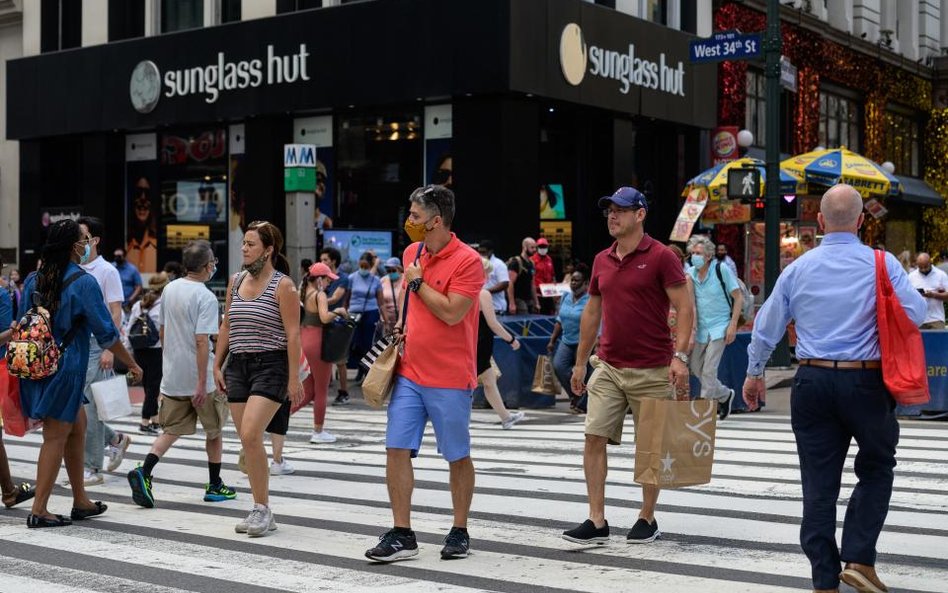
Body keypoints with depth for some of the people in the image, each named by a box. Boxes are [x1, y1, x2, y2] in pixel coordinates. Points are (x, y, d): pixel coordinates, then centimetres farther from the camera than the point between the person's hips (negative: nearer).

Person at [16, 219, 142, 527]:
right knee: (56, 436, 0)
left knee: (78, 424, 18)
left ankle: (80, 501, 23)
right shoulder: (84, 282, -12)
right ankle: (39, 510, 4)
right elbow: (106, 333, -10)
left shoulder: (33, 280, 7)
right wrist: (131, 363, 2)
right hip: (65, 369, -7)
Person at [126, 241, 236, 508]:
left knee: (172, 431, 10)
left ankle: (144, 471, -12)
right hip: (199, 377, -6)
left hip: (172, 376, 6)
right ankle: (215, 486, 20)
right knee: (214, 431, 12)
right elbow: (201, 341, -22)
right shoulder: (206, 297, -16)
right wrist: (202, 383, -22)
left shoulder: (169, 289, 6)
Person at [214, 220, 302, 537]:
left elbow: (293, 334, -9)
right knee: (247, 441, 6)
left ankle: (263, 509, -7)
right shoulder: (236, 281, 12)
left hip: (270, 366, -7)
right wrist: (217, 365, 12)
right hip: (238, 366, 7)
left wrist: (294, 378, -13)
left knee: (251, 434, -19)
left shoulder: (283, 285, -7)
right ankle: (260, 512, 14)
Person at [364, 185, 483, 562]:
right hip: (408, 373, 6)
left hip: (449, 379, -6)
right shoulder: (412, 253, 9)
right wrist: (401, 324, 9)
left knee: (458, 457, 7)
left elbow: (451, 312, -22)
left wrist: (418, 282, -12)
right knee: (396, 450, 0)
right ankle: (401, 535, 7)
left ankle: (459, 532, 21)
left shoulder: (467, 261, -13)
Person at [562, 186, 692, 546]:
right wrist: (580, 362, 16)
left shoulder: (660, 257, -8)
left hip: (652, 369, -5)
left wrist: (680, 356, -21)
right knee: (594, 438, -2)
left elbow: (685, 308, -11)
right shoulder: (602, 261, 10)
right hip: (608, 368, 5)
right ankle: (596, 521, 2)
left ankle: (647, 519, 18)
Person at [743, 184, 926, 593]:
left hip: (812, 382, 2)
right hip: (866, 382, -2)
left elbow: (766, 326, 10)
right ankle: (859, 559, 5)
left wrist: (754, 373, 24)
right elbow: (917, 313, -7)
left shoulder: (798, 269, 4)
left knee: (819, 482, 7)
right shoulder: (882, 264, -5)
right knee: (876, 467, 17)